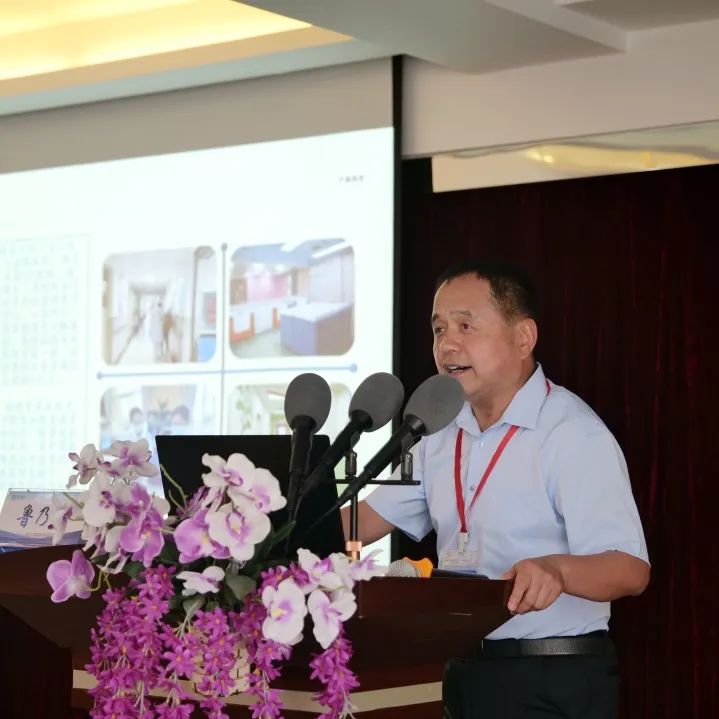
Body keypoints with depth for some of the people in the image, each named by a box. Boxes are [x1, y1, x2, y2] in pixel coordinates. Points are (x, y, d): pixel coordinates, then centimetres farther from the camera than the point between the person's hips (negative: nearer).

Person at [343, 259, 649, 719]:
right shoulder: (443, 434, 9)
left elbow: (631, 569, -25)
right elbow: (373, 517, 15)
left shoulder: (576, 435, -16)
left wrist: (556, 569, -45)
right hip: (462, 675, 7)